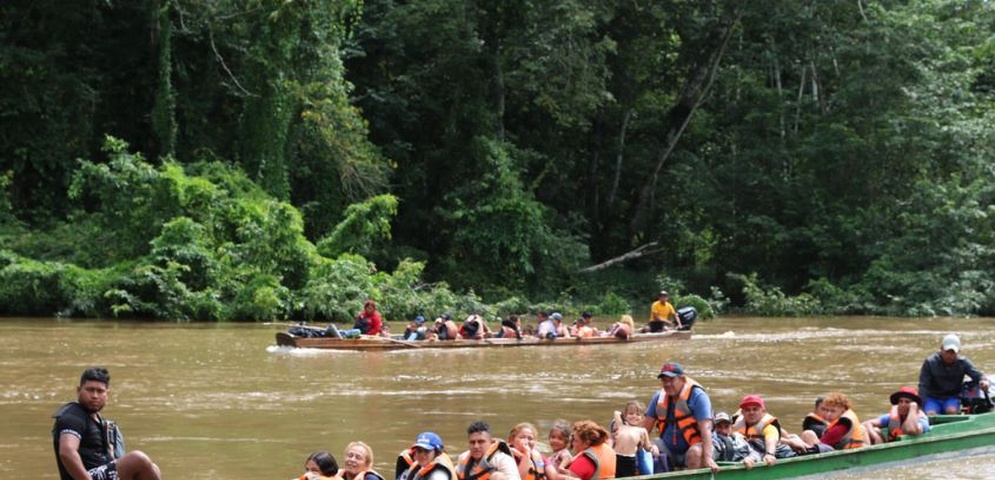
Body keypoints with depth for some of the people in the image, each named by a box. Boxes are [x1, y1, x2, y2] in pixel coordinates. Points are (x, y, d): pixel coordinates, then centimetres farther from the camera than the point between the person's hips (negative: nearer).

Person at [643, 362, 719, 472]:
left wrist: (707, 458, -35)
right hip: (668, 449, 5)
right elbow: (646, 427, 6)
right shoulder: (659, 397, 1)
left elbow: (705, 428, -25)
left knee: (695, 453, -37)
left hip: (693, 446, -5)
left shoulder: (697, 396, -15)